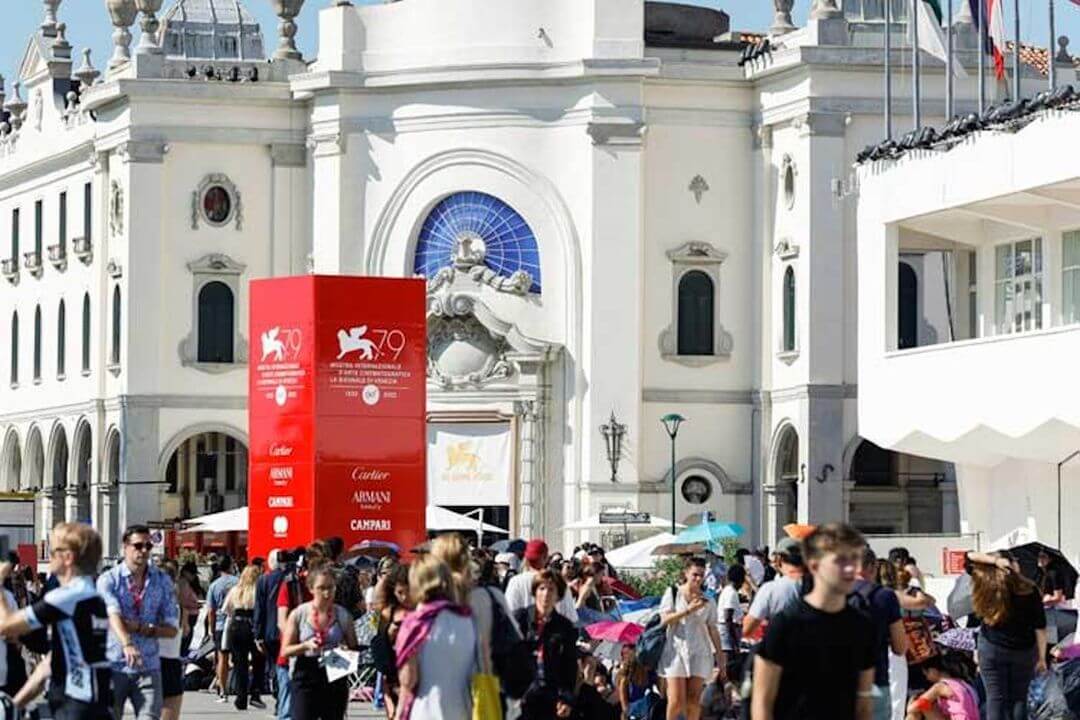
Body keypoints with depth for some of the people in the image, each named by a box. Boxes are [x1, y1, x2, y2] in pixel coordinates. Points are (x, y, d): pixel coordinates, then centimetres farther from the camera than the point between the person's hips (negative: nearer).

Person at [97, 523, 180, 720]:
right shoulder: (109, 580, -3)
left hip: (148, 668, 1)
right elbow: (113, 615, -20)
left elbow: (172, 628, 6)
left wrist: (142, 628, -11)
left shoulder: (162, 581, 7)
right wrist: (127, 644, -39)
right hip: (114, 665, -1)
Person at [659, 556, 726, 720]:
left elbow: (713, 631, 10)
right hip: (677, 651, -2)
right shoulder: (673, 593, 4)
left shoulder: (708, 601, 8)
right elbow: (664, 620, -7)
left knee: (694, 700, -3)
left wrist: (720, 657, 7)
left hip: (699, 654, 2)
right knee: (677, 701, -11)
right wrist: (688, 610, -17)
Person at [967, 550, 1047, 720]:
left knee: (995, 698, 2)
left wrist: (994, 561, -21)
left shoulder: (988, 586, -12)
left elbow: (970, 557, -9)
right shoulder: (1030, 590, -13)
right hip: (1023, 649, 0)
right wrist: (1042, 657, -3)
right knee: (1019, 698, 10)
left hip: (991, 648, 0)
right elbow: (1040, 627, -11)